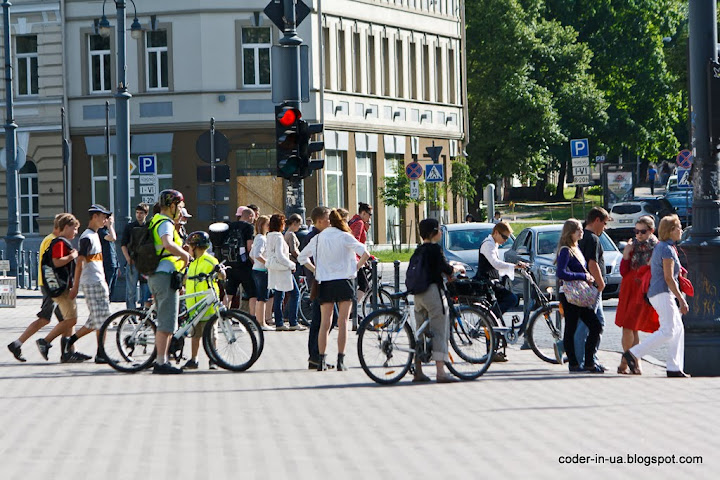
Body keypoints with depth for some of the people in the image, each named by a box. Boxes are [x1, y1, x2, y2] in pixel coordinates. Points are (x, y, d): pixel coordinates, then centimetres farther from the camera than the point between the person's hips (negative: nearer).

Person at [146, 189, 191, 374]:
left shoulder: (156, 221, 19)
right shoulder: (165, 223, -13)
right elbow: (168, 244, -33)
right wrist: (185, 254, -19)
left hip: (154, 276, 11)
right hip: (166, 275, -11)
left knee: (163, 322, 16)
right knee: (167, 322, -9)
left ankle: (161, 360, 20)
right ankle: (161, 362, -9)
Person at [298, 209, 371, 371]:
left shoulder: (317, 238, 7)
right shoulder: (345, 237, -4)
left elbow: (302, 257, 14)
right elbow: (365, 254, -13)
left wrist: (315, 270, 13)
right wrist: (356, 268, -1)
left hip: (324, 283, 3)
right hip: (344, 281, -3)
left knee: (324, 323, 6)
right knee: (343, 322, 0)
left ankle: (321, 360, 2)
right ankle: (340, 361, -5)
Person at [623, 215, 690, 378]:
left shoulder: (659, 247, 17)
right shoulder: (667, 249, -13)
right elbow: (668, 278, -17)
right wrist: (681, 300, -17)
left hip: (655, 292, 11)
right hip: (663, 293, -11)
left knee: (678, 329, 8)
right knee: (667, 331, -15)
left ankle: (674, 368, 5)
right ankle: (633, 354, -15)